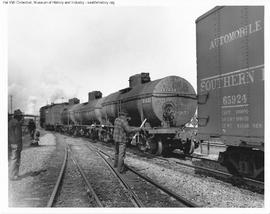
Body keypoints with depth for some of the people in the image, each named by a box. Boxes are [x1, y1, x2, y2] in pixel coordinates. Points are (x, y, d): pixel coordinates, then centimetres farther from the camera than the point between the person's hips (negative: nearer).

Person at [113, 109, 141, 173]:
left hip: (116, 138, 9)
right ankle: (120, 169, 0)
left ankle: (116, 164, 41)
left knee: (117, 152, 24)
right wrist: (138, 129, -18)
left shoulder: (116, 119, 6)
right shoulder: (124, 121, -20)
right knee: (121, 154, -3)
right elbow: (129, 130, -28)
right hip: (122, 140, -8)